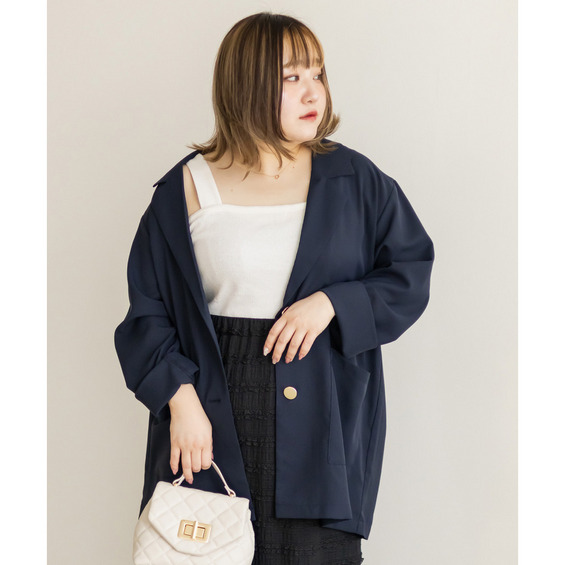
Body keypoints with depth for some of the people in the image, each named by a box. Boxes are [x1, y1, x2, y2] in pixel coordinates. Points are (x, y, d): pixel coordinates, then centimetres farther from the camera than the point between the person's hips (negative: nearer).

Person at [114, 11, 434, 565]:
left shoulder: (354, 181, 4)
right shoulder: (188, 190, 1)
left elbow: (411, 274, 6)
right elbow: (147, 312, 2)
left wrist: (332, 302, -10)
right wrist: (179, 396, -10)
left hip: (323, 426, 1)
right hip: (214, 426, 0)